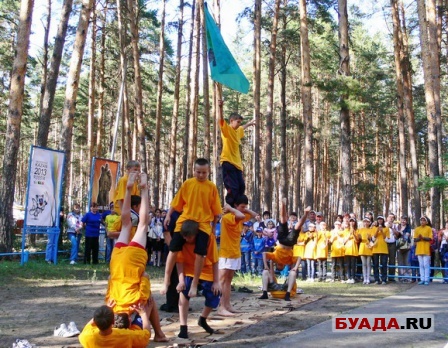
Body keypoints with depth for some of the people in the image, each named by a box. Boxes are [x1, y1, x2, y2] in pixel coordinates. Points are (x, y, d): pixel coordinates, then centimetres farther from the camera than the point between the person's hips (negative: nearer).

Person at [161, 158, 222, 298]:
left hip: (203, 223, -1)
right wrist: (168, 215, -2)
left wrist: (214, 226, 6)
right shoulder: (187, 184, 1)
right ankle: (166, 281, 11)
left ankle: (194, 284, 6)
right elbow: (177, 202, 6)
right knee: (173, 249, -2)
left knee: (200, 253, -8)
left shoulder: (212, 187, 0)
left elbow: (216, 209, 5)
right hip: (185, 220, 1)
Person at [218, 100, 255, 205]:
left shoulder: (237, 130, 18)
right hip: (228, 162, -9)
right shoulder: (226, 129, -5)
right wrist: (220, 107, -40)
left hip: (237, 163, 9)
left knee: (241, 187, 5)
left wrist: (248, 124, 57)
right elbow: (221, 120, -25)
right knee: (233, 188, -15)